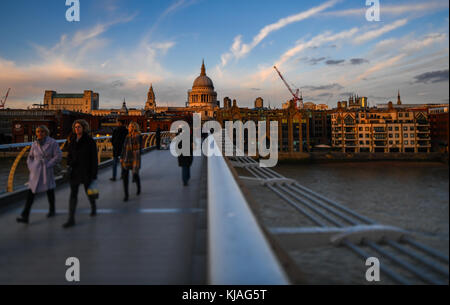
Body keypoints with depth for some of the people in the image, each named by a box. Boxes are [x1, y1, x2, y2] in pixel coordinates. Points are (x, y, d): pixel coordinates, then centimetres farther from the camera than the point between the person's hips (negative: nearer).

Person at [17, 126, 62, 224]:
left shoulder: (52, 142, -7)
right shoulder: (35, 144, 5)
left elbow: (58, 156, -11)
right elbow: (30, 157, 16)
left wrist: (48, 165, -13)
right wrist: (31, 168, 1)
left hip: (47, 171, -3)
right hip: (35, 172, 3)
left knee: (50, 191, 10)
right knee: (31, 193, -5)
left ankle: (52, 210, 34)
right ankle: (25, 216, -7)